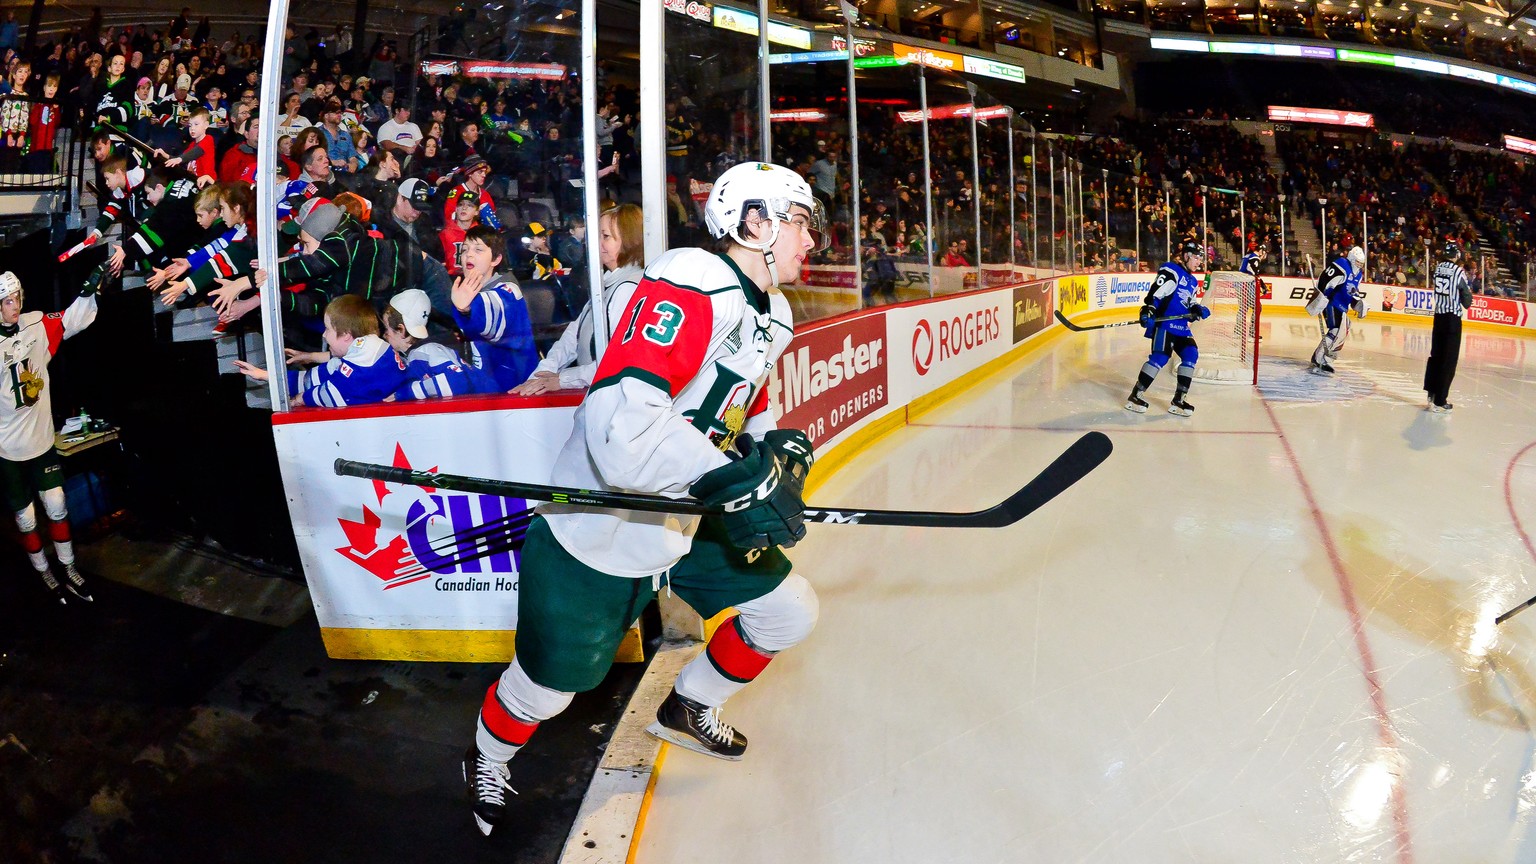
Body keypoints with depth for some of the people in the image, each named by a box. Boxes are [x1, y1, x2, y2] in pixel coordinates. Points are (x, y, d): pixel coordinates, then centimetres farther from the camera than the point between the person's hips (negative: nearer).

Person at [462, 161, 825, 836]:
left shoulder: (770, 317, 5)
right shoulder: (689, 282, -27)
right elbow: (623, 424, -39)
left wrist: (780, 451, -6)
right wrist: (735, 480, -39)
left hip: (690, 523, 9)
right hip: (599, 534, -8)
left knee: (790, 611, 12)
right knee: (548, 686, 6)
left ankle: (687, 709, 36)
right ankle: (487, 760, 41)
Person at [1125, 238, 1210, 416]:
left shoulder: (1193, 281, 24)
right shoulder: (1171, 271, -5)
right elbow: (1155, 292, -16)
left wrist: (1197, 310, 7)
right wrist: (1148, 309, -29)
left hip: (1181, 327, 9)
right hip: (1164, 322, -9)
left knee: (1191, 355, -4)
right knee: (1160, 356, -20)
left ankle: (1178, 400, 2)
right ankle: (1135, 396, -14)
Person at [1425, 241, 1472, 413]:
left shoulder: (1438, 268, 1)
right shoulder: (1459, 272, -14)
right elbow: (1467, 302, -9)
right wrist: (1468, 289, 11)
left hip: (1439, 315, 6)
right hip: (1453, 318, -6)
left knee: (1436, 354, 17)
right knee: (1449, 359, -2)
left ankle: (1432, 392, 28)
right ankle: (1439, 401, -3)